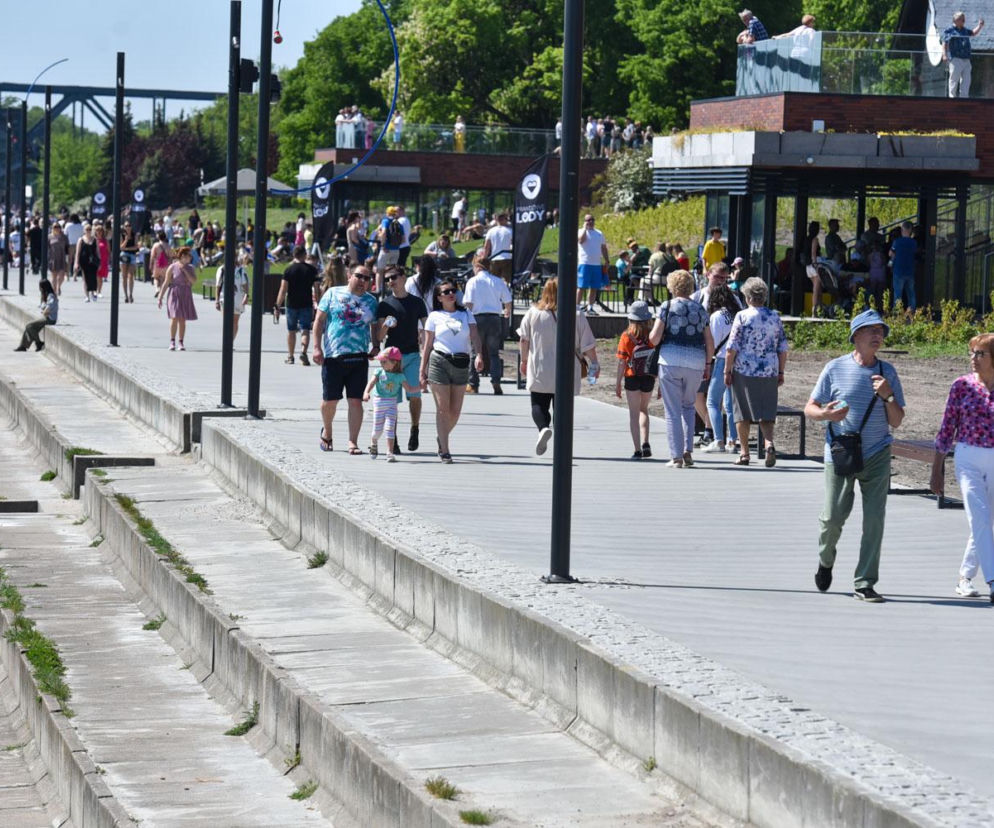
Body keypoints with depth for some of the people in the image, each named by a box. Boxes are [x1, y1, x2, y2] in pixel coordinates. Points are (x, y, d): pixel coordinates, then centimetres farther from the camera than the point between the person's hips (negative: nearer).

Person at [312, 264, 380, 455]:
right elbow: (319, 320, 4)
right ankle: (326, 432, 32)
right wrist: (317, 347, -5)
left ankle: (353, 442, -2)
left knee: (356, 401, -4)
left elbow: (375, 326, 20)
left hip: (359, 358, 2)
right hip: (333, 356, -2)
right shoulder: (333, 294, 5)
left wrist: (376, 346, 1)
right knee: (330, 400, 6)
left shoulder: (371, 301, 13)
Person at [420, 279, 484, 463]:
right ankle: (444, 451, -4)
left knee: (455, 410, 5)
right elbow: (427, 345, 6)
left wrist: (479, 355, -20)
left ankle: (442, 438, 31)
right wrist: (422, 371, 1)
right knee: (443, 408, -5)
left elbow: (474, 336, -1)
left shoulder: (466, 314, 11)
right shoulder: (434, 317, 6)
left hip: (461, 364, 2)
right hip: (439, 362, -2)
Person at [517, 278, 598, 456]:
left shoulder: (532, 313, -3)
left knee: (539, 405, 9)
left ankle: (543, 427, -20)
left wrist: (524, 361, 19)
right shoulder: (577, 316, -5)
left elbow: (524, 340, 4)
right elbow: (588, 345, -3)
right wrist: (594, 364, 12)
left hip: (539, 372, 0)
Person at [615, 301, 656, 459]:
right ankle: (645, 443, 4)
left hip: (632, 378, -2)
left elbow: (622, 362, -8)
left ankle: (638, 450, 0)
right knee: (643, 409, 22)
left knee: (634, 413, 5)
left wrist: (618, 383, 0)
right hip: (649, 378, 2)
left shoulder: (626, 336, -7)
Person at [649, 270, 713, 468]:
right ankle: (688, 450, 8)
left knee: (673, 411, 3)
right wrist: (707, 365, 21)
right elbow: (710, 343, 11)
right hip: (696, 362, 3)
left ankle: (676, 457, 0)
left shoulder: (668, 306, -2)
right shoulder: (700, 309, 10)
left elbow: (654, 338, -8)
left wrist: (651, 339, 15)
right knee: (688, 406, 22)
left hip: (671, 360, -3)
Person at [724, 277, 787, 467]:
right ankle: (769, 443, -17)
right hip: (769, 373, 3)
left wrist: (727, 371, -1)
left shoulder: (742, 316, -7)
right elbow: (783, 348, 8)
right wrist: (781, 372, 15)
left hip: (744, 372, -3)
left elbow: (732, 348, -8)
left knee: (743, 413, 8)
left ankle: (744, 453, 11)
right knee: (766, 412, 7)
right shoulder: (775, 317, 5)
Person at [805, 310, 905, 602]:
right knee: (833, 517, -5)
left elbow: (896, 422, 7)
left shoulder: (887, 372, 6)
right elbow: (810, 409, 4)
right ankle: (825, 561, 27)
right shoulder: (835, 369, 0)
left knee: (874, 519, -6)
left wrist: (888, 396, -11)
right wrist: (826, 414, -18)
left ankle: (864, 584, 1)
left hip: (876, 457, 2)